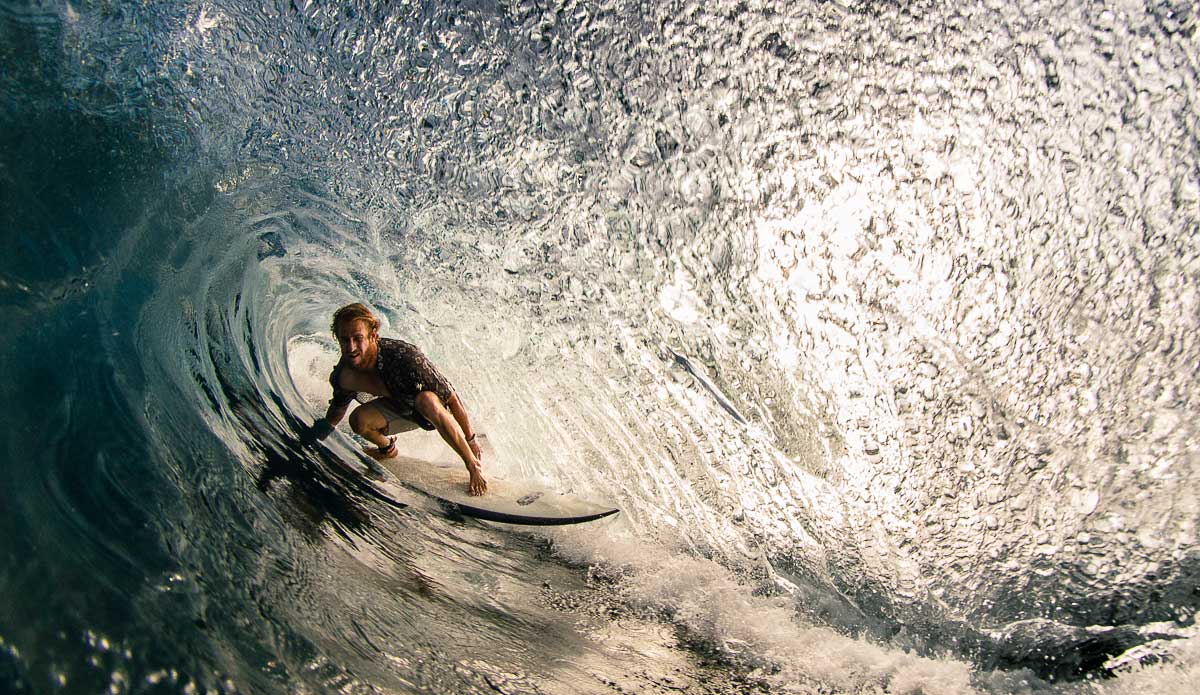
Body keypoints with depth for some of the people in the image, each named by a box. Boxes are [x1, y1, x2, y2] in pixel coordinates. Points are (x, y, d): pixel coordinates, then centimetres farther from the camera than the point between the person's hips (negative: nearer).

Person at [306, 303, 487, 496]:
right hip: (400, 408, 6)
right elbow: (338, 409, 7)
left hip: (437, 407, -6)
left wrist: (470, 439, -22)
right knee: (359, 419, -19)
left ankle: (474, 465, -25)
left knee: (426, 400, -39)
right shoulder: (344, 375, -20)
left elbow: (452, 398, -29)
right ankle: (387, 449, 18)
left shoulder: (404, 357, -38)